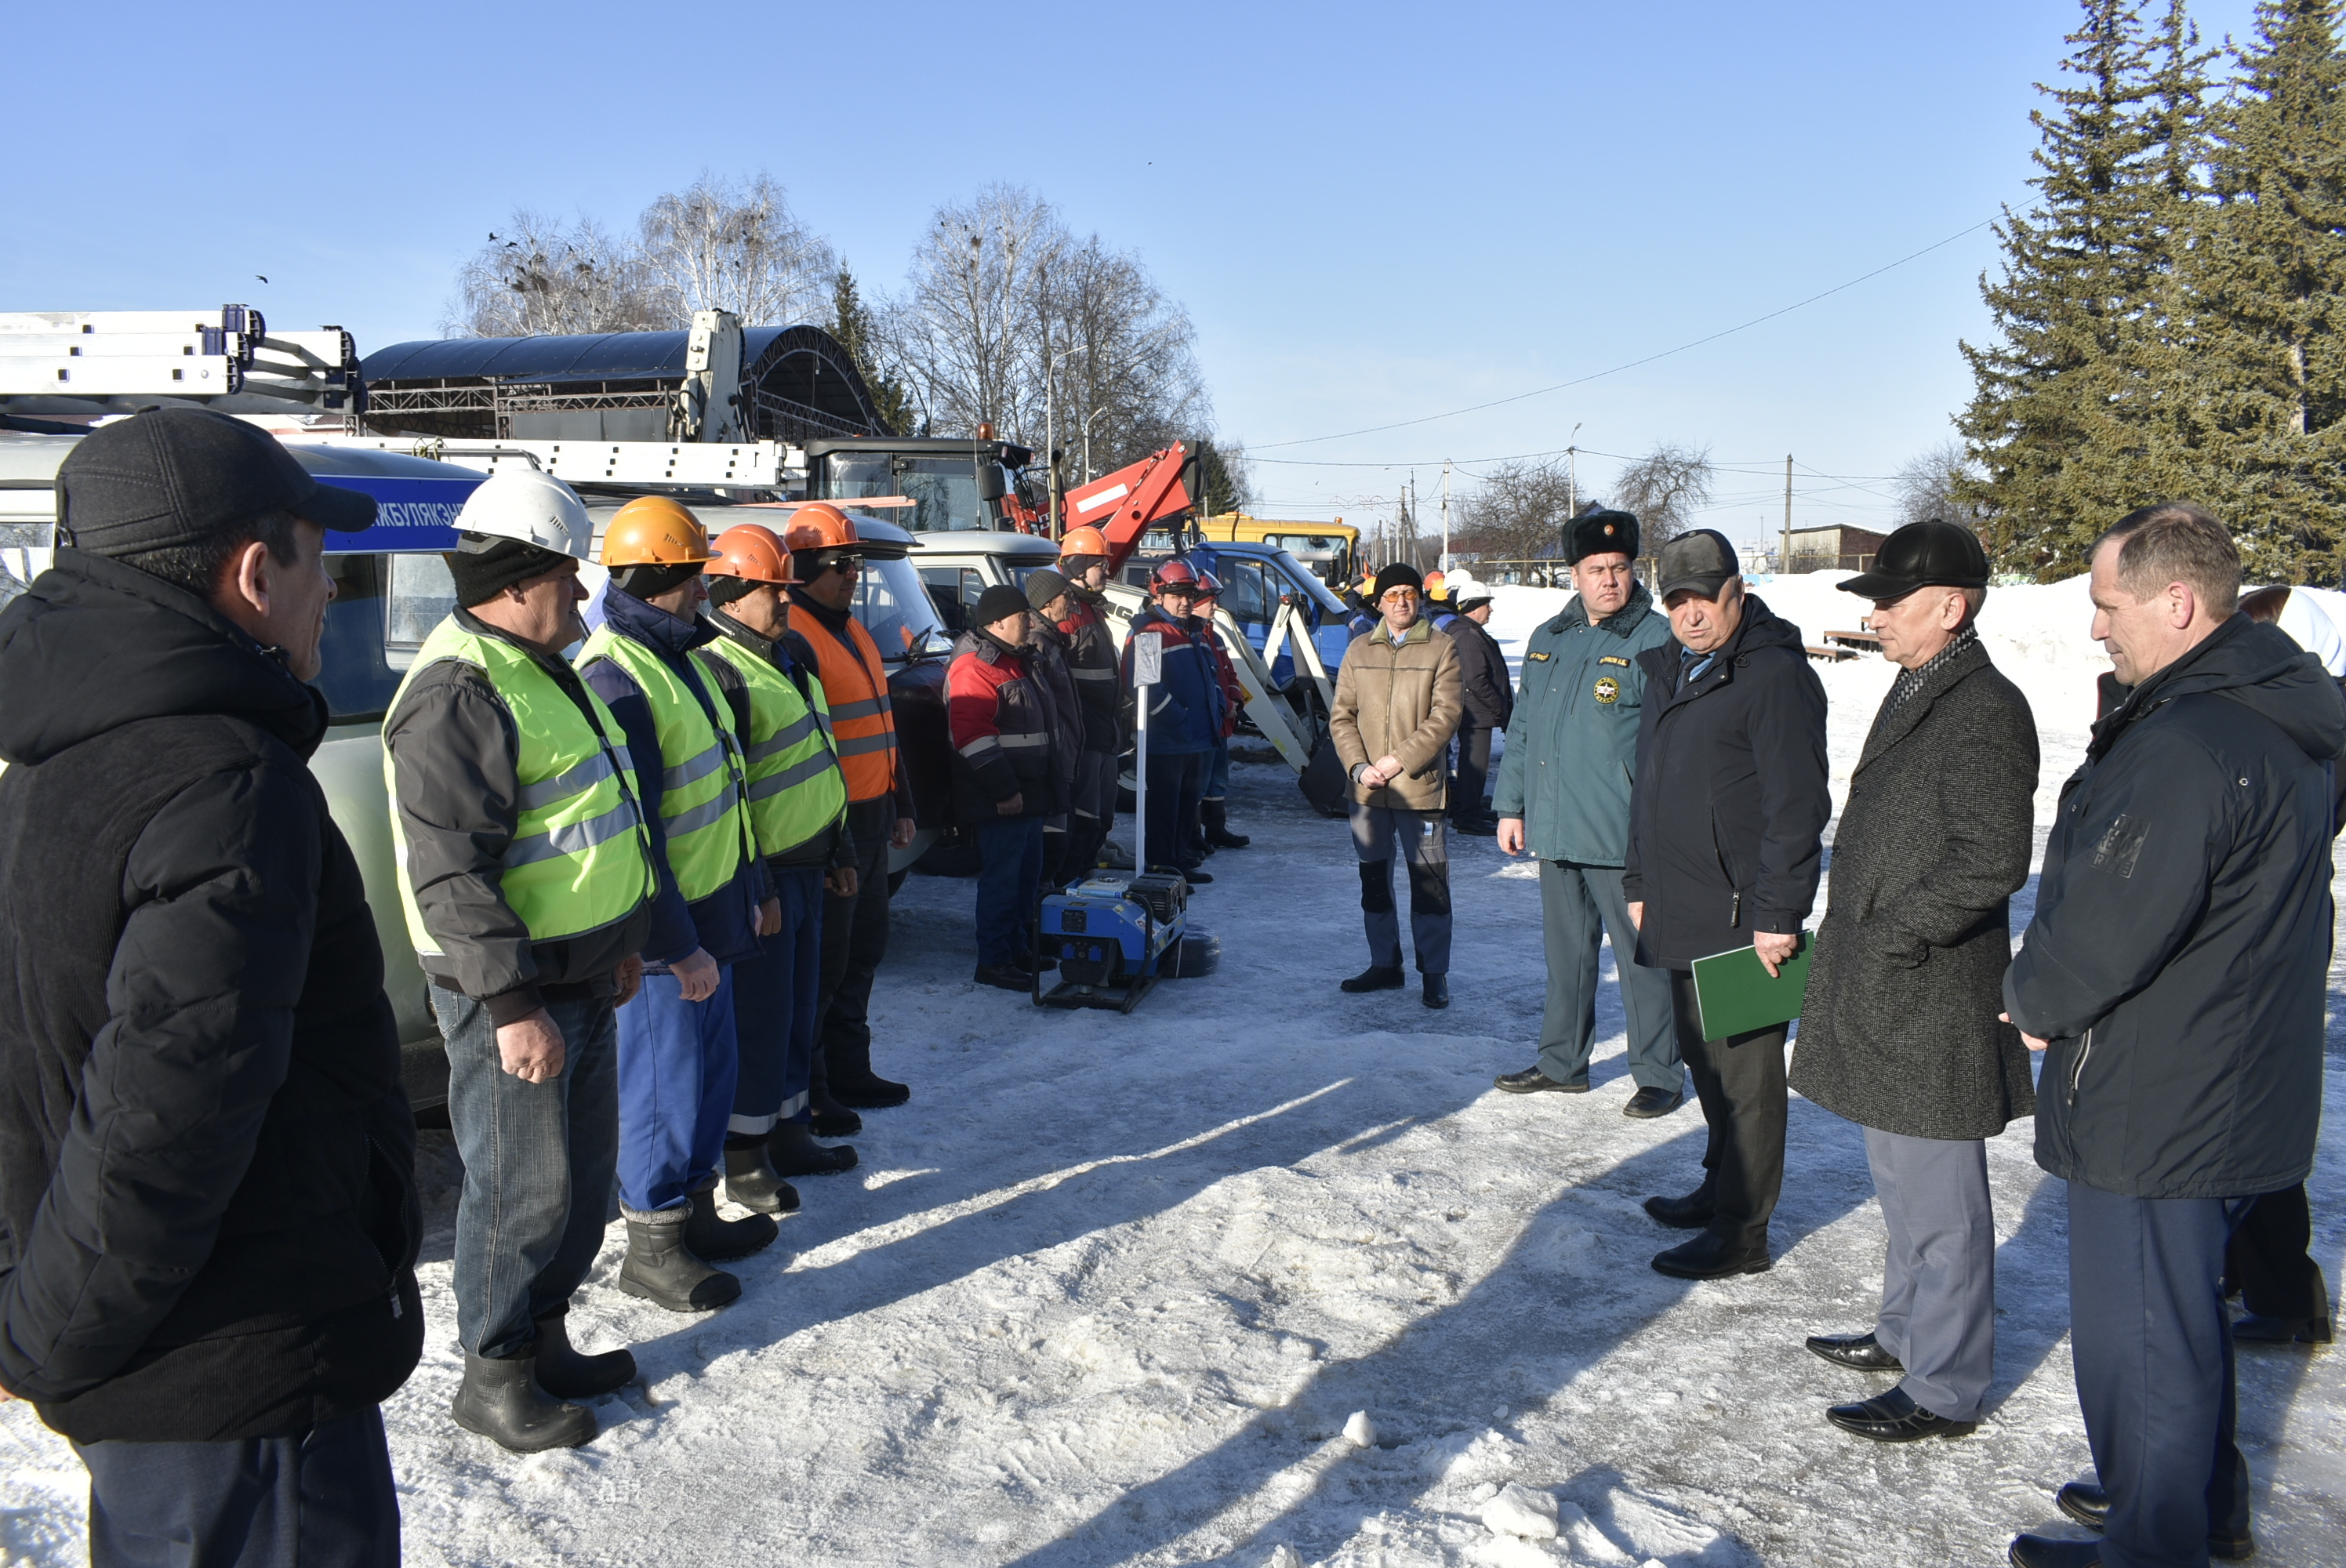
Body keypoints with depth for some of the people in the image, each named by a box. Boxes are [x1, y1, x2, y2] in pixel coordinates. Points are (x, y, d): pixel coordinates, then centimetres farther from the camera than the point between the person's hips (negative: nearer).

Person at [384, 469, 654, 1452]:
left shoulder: (541, 671, 14)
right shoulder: (459, 692, -19)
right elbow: (452, 871, -24)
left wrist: (622, 939, 24)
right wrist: (512, 1004, -25)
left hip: (582, 973, 10)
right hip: (512, 990, -10)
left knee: (585, 1169, 18)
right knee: (523, 1185, 1)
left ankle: (544, 1340, 33)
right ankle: (495, 1377, 18)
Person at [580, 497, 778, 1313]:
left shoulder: (678, 657, 12)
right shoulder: (616, 677, -21)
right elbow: (630, 836, -23)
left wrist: (750, 890, 21)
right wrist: (677, 947, -21)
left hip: (711, 915, 10)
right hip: (666, 935, -10)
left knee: (712, 1067, 18)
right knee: (665, 1082, 2)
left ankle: (696, 1210, 34)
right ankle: (652, 1245, 17)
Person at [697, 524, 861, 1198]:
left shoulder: (789, 661, 15)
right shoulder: (719, 670, -16)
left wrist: (840, 852, 24)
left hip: (806, 867, 9)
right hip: (762, 872, -9)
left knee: (799, 1007, 17)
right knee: (760, 1016, -1)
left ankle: (789, 1133, 30)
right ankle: (744, 1158, 11)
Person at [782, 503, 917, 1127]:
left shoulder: (852, 631, 16)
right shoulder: (793, 638, -15)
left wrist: (901, 806, 24)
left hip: (871, 820, 10)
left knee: (863, 951, 19)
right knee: (821, 962, -2)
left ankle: (848, 1070, 33)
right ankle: (804, 1093, 10)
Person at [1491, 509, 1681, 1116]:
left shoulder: (1656, 640, -7)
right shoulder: (1548, 639, 13)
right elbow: (1522, 728, 18)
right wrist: (1511, 805, 14)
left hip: (1623, 837, -6)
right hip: (1555, 831, 6)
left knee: (1640, 956, 3)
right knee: (1564, 951, 16)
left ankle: (1658, 1075, 15)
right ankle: (1561, 1064, 28)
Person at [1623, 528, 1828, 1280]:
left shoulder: (1774, 674, -13)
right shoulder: (1667, 671, 15)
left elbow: (1797, 807, -17)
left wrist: (1776, 915, -19)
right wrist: (1639, 883, 19)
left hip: (1742, 918, -9)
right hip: (1681, 912, 9)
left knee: (1744, 1071, -1)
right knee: (1703, 1057, 19)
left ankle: (1741, 1231, 8)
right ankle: (1720, 1187, 35)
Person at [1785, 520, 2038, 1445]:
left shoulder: (1986, 710, -18)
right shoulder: (1915, 693, 13)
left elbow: (1992, 861, -25)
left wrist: (1890, 935, -20)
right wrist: (1850, 941, 16)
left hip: (1932, 998, -10)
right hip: (1881, 988, 10)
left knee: (1936, 1199, 2)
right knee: (1901, 1181, 23)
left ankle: (1945, 1388, 15)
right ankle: (1907, 1331, 39)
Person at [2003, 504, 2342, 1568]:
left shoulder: (2187, 742, -26)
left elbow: (2110, 921, -27)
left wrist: (2034, 998, -7)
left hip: (2157, 1110, -10)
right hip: (2239, 1092, 10)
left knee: (2138, 1329, 6)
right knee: (2181, 1307, 25)